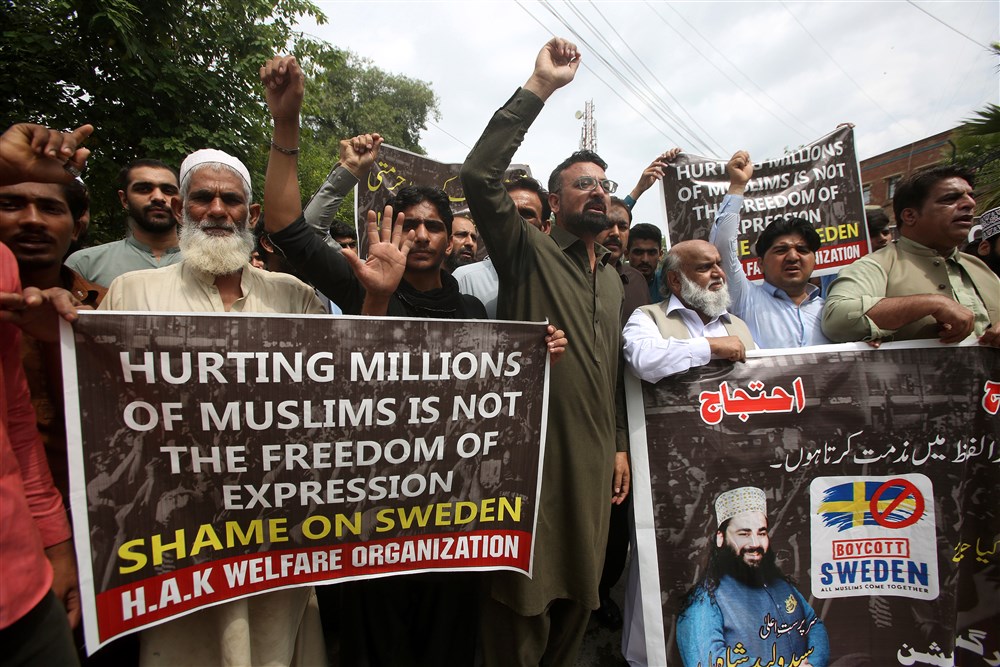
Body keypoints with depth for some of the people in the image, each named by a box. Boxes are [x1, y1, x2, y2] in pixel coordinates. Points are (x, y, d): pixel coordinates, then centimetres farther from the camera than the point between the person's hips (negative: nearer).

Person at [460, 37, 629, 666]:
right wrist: (538, 88, -16)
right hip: (533, 451, -6)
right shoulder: (529, 251, -3)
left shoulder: (615, 278, 17)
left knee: (578, 596, 19)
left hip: (595, 457, 7)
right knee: (523, 601, 3)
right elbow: (480, 174, -18)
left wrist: (620, 445, 15)